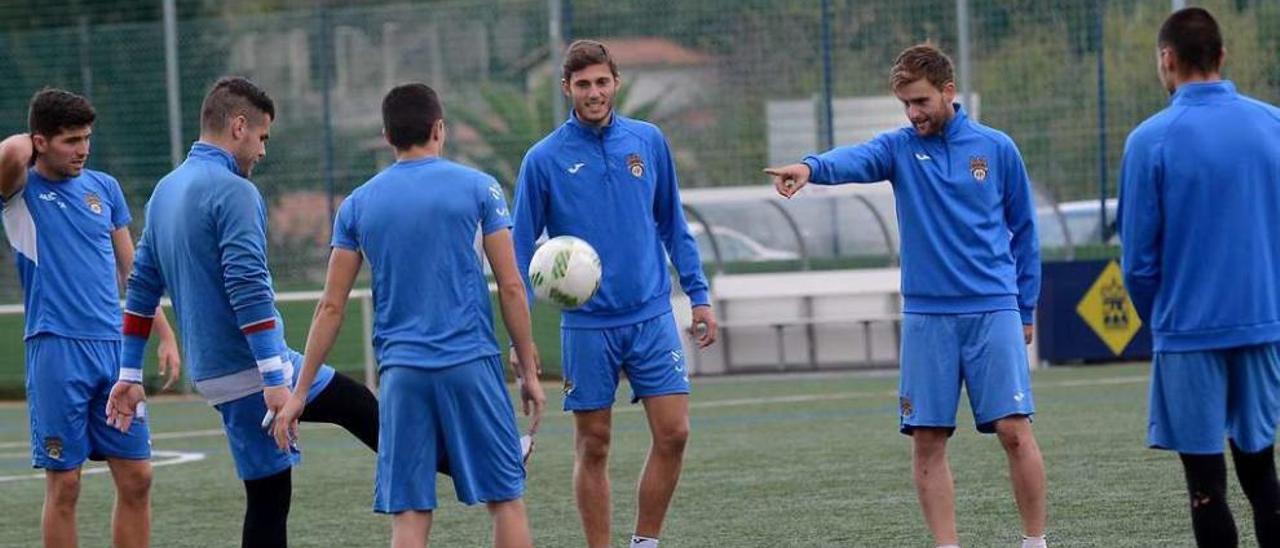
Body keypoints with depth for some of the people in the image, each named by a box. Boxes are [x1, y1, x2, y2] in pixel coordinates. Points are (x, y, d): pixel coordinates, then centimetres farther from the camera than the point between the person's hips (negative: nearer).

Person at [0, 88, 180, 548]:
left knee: (136, 479, 4)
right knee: (64, 485, -2)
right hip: (56, 350, -5)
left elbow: (132, 269, 19)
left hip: (115, 346, 5)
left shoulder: (104, 187, 13)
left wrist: (165, 335, 14)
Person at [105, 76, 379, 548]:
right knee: (364, 411, 7)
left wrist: (129, 376, 23)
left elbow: (142, 287, 18)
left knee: (267, 500, 9)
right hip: (253, 368, -8)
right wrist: (276, 379, -24)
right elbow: (248, 290, -22)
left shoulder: (165, 191, 14)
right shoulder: (233, 192, -13)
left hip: (214, 375, 8)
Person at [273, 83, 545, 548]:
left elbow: (331, 306, 7)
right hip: (472, 368, -2)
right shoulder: (477, 188, 2)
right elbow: (511, 288, 0)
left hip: (401, 373, 2)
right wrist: (529, 371, 8)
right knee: (505, 500, 6)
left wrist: (300, 392, 11)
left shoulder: (358, 204, 8)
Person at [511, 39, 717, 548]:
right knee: (593, 447, 3)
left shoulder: (649, 142, 4)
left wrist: (699, 296, 8)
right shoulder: (544, 159, -4)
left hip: (652, 316, 2)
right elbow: (521, 252, 0)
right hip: (587, 326, -2)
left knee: (673, 434, -4)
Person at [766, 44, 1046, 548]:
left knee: (1014, 430, -7)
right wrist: (812, 167, -42)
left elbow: (1023, 231, 11)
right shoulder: (899, 147, 3)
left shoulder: (997, 149, 3)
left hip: (993, 309, -1)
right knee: (927, 440, 0)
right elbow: (856, 159, -19)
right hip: (927, 314, 2)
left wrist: (1025, 310, 9)